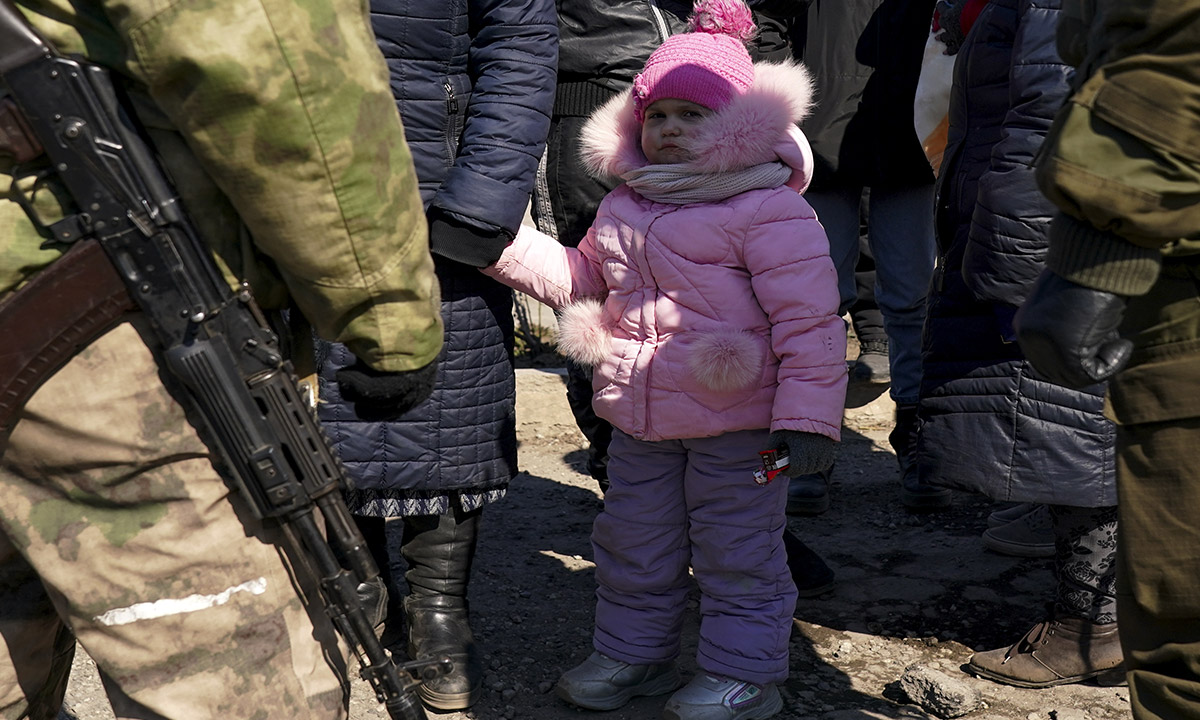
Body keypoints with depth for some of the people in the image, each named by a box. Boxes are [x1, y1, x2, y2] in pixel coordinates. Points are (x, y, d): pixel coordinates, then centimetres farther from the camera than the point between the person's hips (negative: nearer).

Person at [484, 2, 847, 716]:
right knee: (631, 541, 19)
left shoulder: (770, 209, -14)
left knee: (737, 550, 7)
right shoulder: (622, 207, 9)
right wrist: (508, 242, 11)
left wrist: (808, 412, -19)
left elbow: (809, 317, -16)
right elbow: (582, 278, 22)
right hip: (640, 418, 7)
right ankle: (632, 652, 37)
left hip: (734, 419, -7)